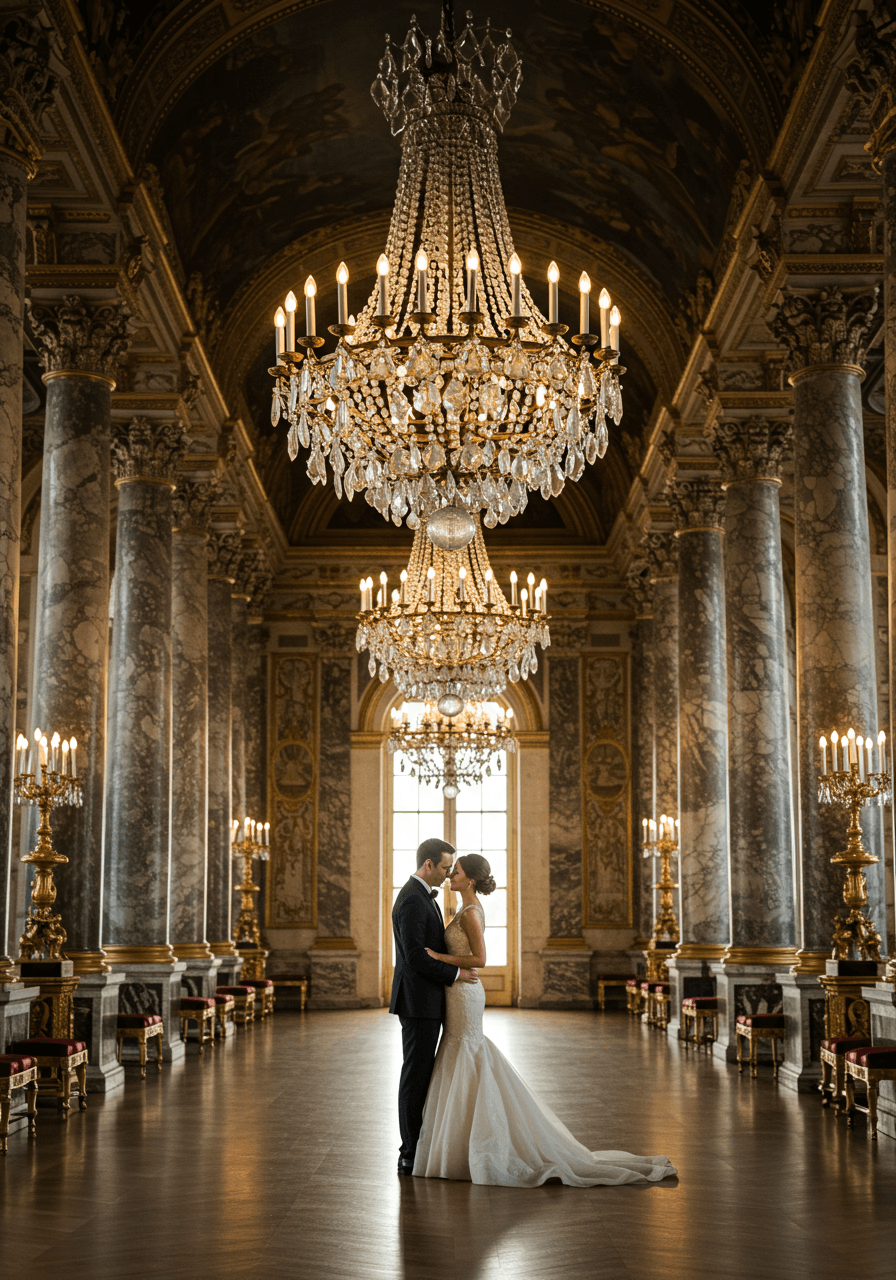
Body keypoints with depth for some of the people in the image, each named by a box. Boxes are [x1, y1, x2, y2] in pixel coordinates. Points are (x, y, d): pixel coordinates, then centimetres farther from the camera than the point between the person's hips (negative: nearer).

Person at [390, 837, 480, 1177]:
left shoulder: (422, 897, 16)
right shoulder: (412, 901, -18)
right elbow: (415, 957, -23)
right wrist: (454, 974, -14)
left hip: (426, 1000, 11)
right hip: (418, 1000, -11)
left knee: (420, 1075, 13)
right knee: (416, 1076, -5)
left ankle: (415, 1149, 20)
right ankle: (411, 1156, 1)